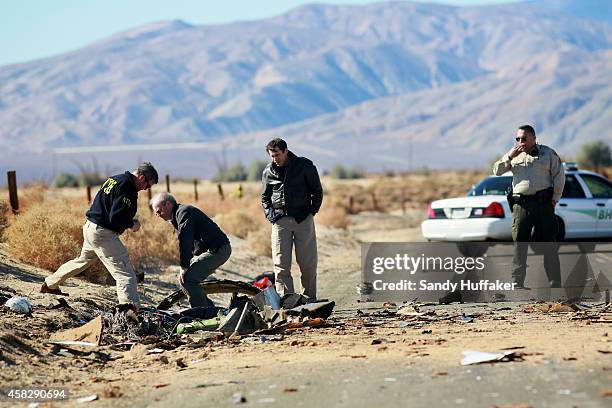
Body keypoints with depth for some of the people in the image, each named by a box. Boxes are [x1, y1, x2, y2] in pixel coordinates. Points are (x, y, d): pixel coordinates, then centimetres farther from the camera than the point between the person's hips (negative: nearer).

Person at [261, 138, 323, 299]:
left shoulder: (305, 166, -1)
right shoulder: (268, 171, 6)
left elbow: (317, 191, 7)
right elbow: (265, 197, 19)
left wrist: (312, 212, -1)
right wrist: (270, 213, 4)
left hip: (303, 219, -2)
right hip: (280, 220, 2)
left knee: (307, 263, 0)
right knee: (281, 264, -5)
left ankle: (309, 299, 11)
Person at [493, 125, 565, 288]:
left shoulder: (548, 153, 7)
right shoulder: (515, 155, 16)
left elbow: (559, 176, 5)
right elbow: (497, 171, 8)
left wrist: (554, 199, -2)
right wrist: (509, 156, -6)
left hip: (543, 202, -2)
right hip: (520, 203, 2)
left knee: (548, 244, -1)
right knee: (519, 244, 0)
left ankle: (555, 285, 1)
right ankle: (517, 283, 2)